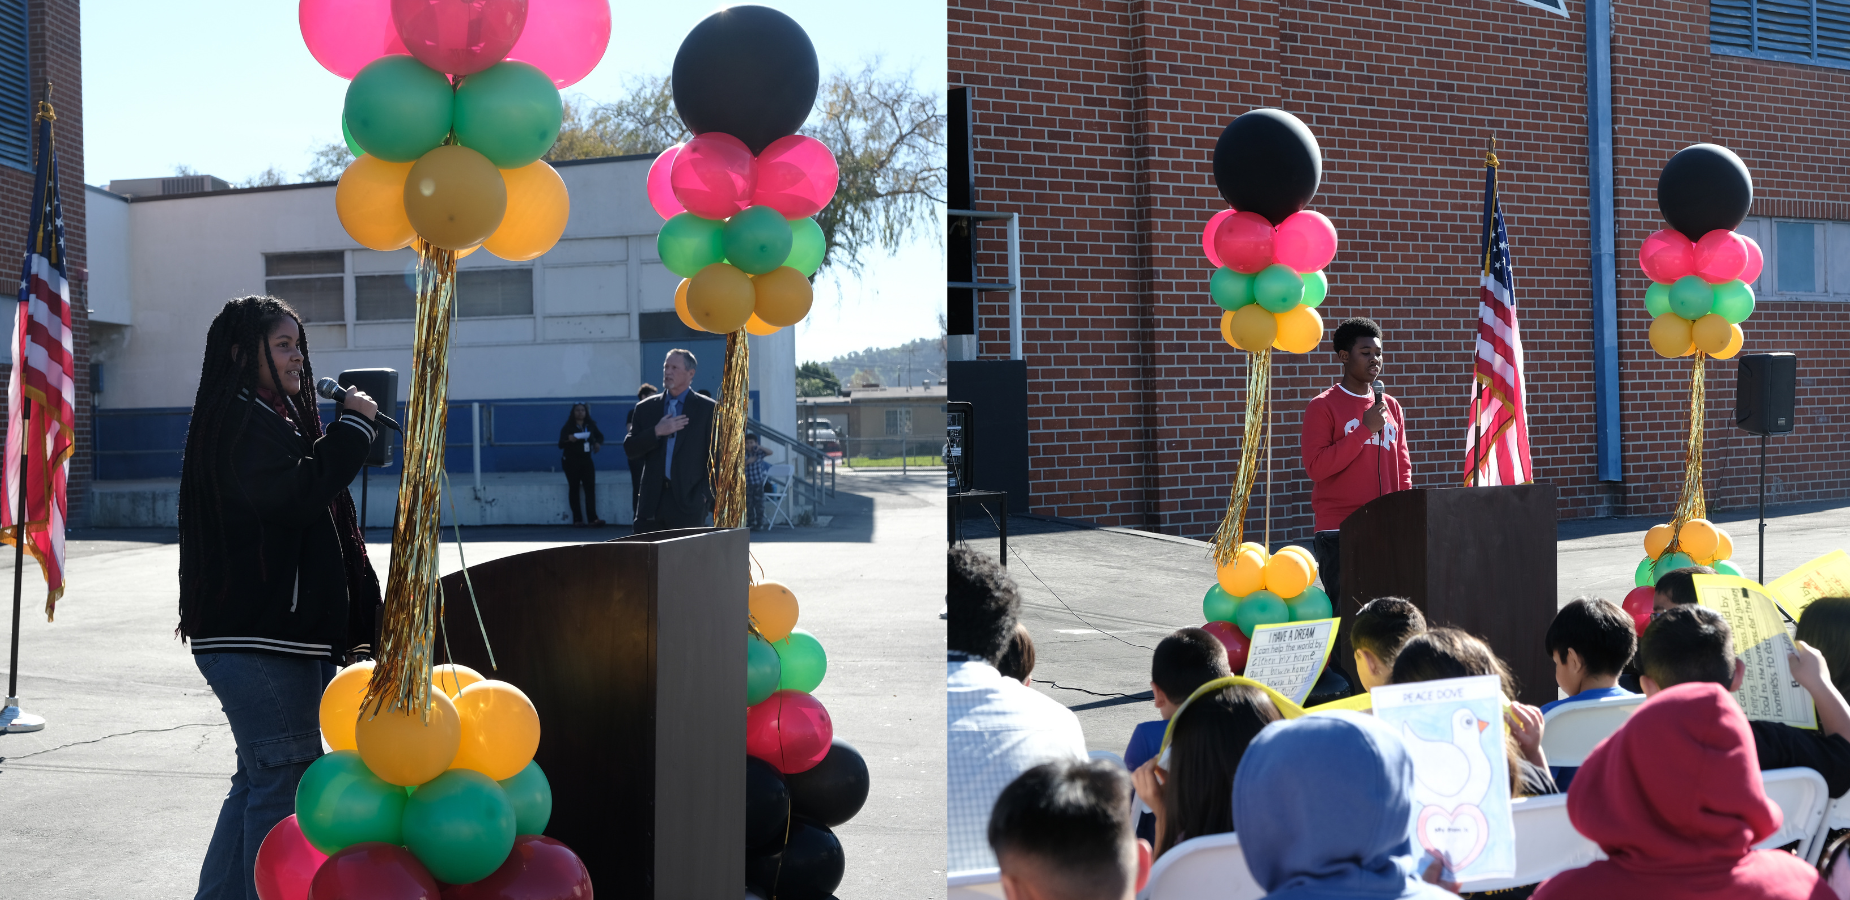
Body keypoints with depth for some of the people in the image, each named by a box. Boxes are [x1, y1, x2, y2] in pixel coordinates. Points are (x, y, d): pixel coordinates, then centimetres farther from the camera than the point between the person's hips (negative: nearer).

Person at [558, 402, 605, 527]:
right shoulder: (568, 427, -6)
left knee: (590, 488, -9)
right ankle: (577, 519, 3)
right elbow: (560, 445, -11)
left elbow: (599, 436, 20)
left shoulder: (590, 425, 4)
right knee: (574, 489, 1)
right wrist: (568, 440, -31)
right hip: (571, 461, -3)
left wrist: (598, 443, -1)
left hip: (586, 460, 3)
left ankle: (592, 518, -15)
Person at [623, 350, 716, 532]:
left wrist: (707, 495, -7)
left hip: (689, 499, -3)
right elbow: (630, 449, 7)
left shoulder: (707, 409, 4)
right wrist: (656, 432, -8)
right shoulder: (645, 408, 13)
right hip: (652, 502, 3)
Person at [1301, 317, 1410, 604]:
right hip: (1338, 531, -5)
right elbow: (1316, 467, -12)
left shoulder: (1391, 406, 15)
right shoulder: (1323, 406, -2)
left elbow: (1403, 469, 20)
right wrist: (1365, 429, -13)